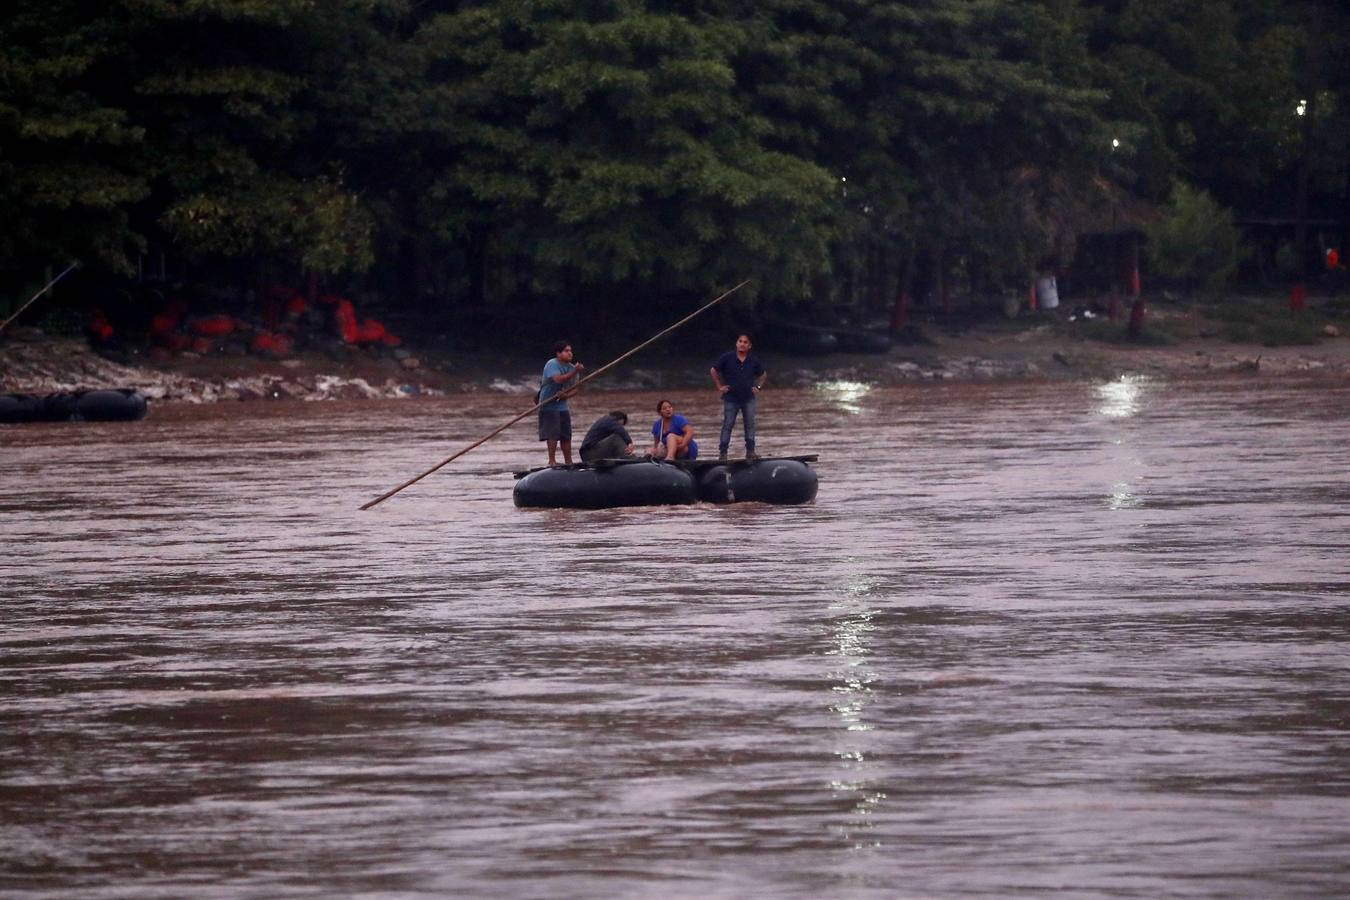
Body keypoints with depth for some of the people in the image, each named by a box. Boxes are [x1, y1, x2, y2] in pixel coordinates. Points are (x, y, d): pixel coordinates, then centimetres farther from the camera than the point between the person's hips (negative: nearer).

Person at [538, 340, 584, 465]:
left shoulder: (571, 367, 5)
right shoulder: (551, 365, -15)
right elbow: (558, 379, -31)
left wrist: (566, 394, -15)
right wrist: (574, 372, -39)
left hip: (562, 405, 7)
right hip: (549, 405, -7)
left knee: (566, 435, 9)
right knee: (553, 434, -10)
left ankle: (568, 461, 17)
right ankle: (552, 461, -5)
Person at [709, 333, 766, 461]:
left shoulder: (754, 361, 3)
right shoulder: (727, 358, -6)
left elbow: (763, 374, 21)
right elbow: (714, 371, 4)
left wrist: (758, 387, 9)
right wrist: (720, 387, 0)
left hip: (748, 398, 3)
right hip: (731, 398, -3)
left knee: (750, 425, 3)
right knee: (727, 425, -3)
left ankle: (750, 451, 9)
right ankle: (722, 453, 0)